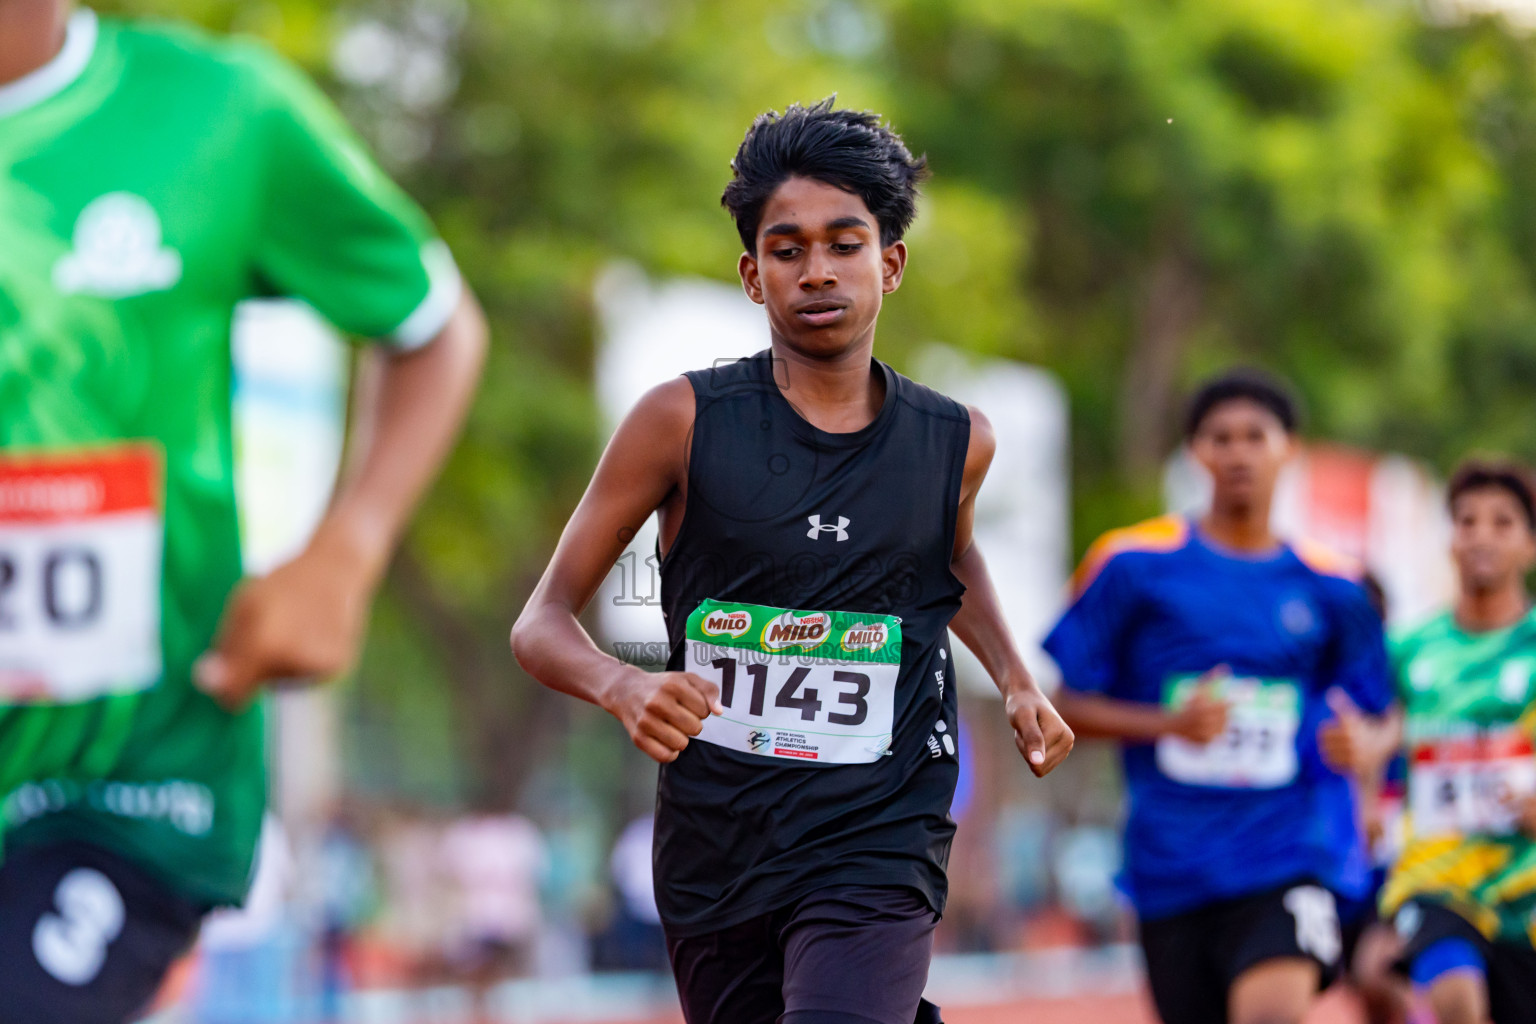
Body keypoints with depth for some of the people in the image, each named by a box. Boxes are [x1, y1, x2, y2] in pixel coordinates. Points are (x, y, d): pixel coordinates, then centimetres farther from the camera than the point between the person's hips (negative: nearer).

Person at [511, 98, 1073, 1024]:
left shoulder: (956, 443, 2)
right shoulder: (685, 421, -5)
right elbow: (544, 622, -3)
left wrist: (1017, 683, 14)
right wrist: (624, 688, -22)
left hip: (879, 849, -1)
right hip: (715, 847, 1)